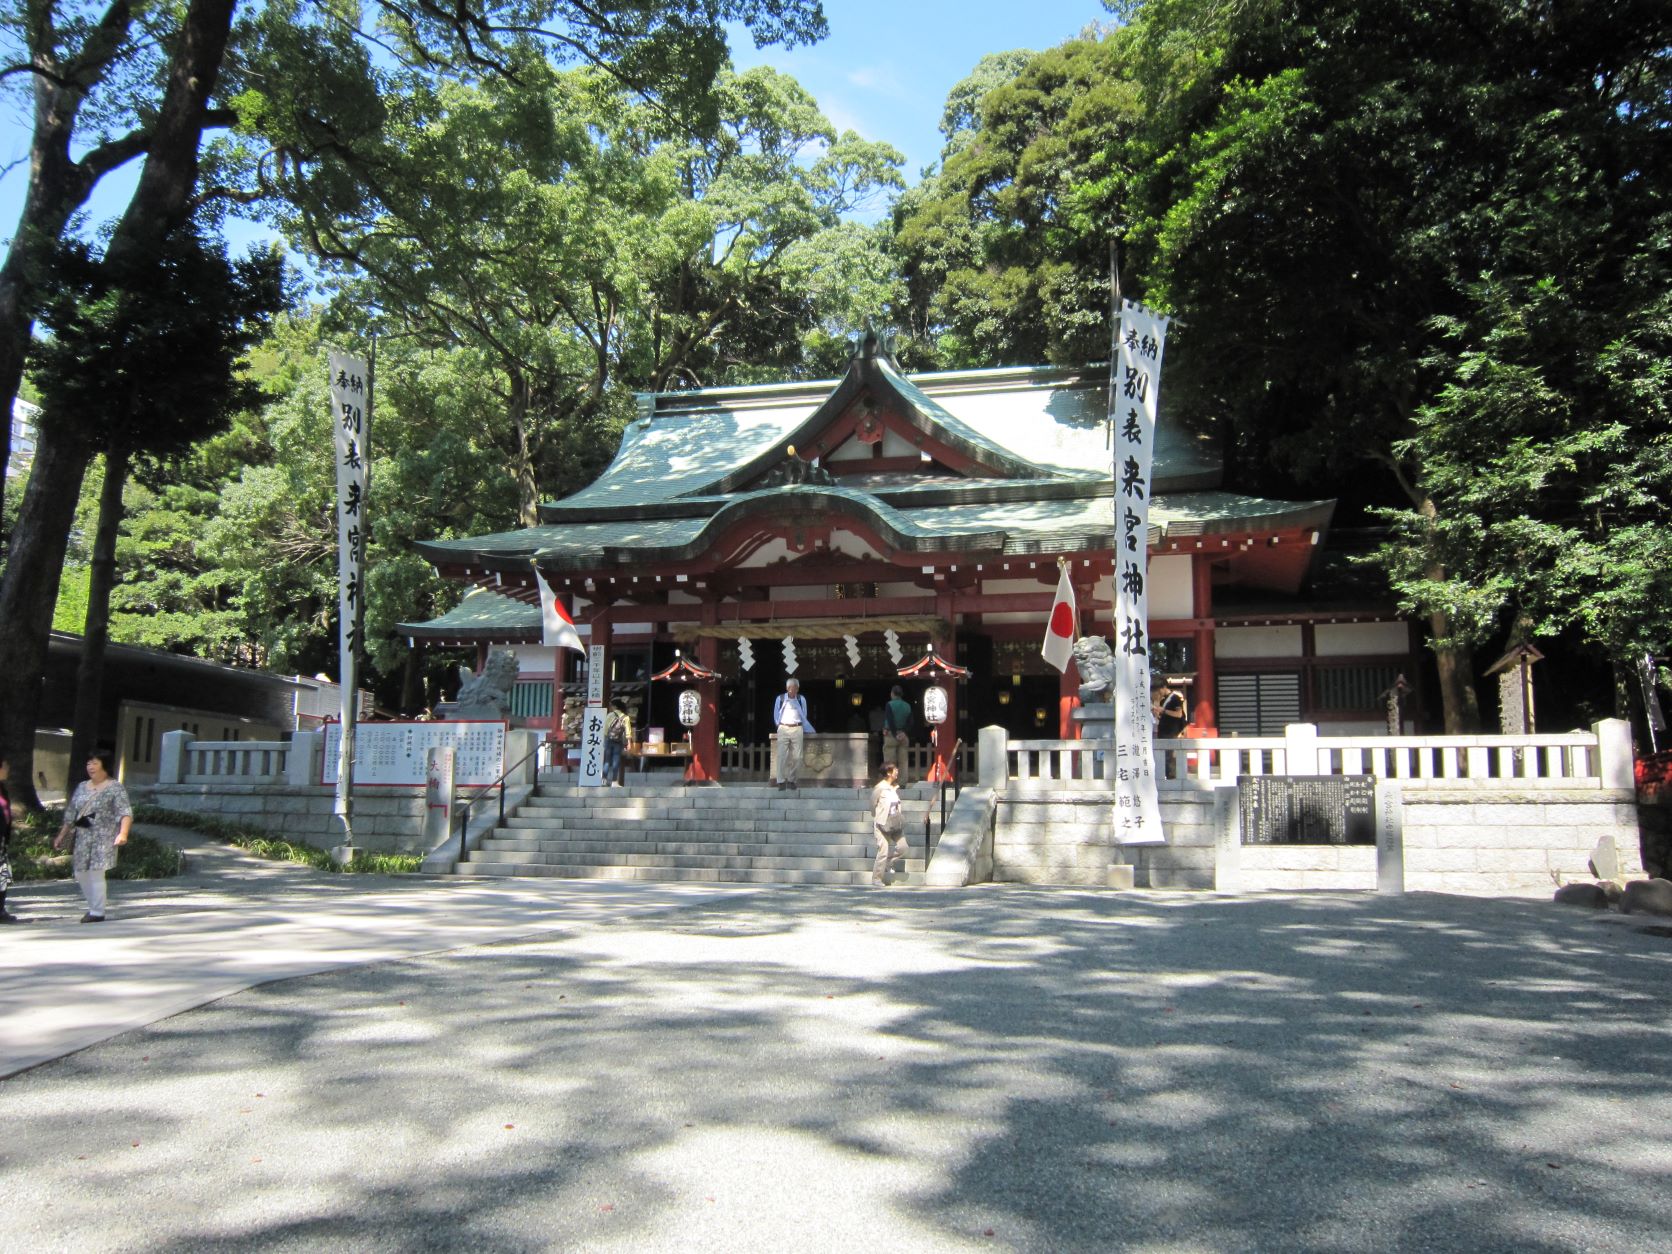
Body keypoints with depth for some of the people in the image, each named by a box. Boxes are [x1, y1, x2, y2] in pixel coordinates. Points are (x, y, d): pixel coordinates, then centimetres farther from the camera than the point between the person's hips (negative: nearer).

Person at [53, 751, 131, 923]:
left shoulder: (115, 788, -6)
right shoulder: (82, 788, 15)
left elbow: (125, 813, -16)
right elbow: (71, 813, 21)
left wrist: (123, 833, -31)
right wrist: (62, 836, 20)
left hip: (103, 839, -7)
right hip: (83, 838, 7)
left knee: (96, 873, -10)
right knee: (81, 873, 9)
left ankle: (97, 912, -2)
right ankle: (93, 907, 24)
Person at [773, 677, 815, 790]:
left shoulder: (802, 699, 7)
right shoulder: (780, 699, 4)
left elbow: (804, 717, 14)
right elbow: (776, 716, 14)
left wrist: (808, 731, 13)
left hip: (797, 729, 1)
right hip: (783, 729, -1)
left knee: (796, 757, -1)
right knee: (782, 756, -8)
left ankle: (791, 780, 7)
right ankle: (781, 781, -8)